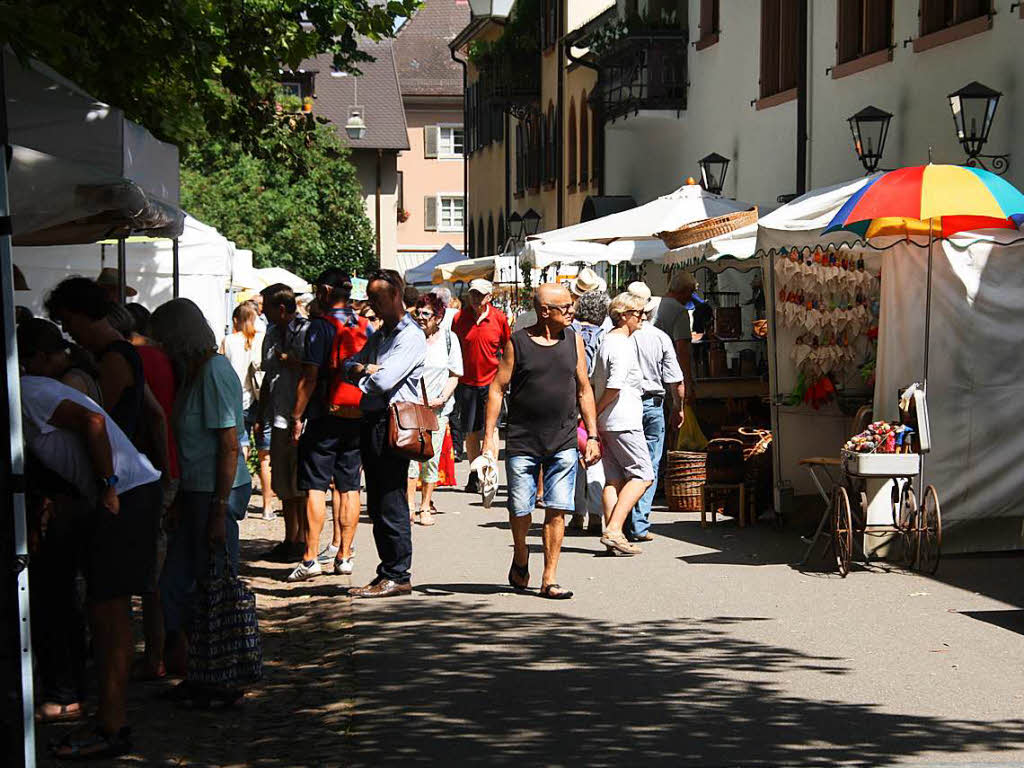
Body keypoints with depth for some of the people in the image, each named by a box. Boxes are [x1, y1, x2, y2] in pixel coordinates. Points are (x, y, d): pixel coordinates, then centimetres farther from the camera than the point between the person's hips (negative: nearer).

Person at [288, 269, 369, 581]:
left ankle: (311, 558, -7)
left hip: (325, 417, -5)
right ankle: (344, 556, 12)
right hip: (358, 418, 5)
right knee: (350, 488, 9)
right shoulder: (366, 327, 8)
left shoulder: (321, 326, -10)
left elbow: (309, 377, -13)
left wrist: (297, 417, -9)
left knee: (315, 487, -3)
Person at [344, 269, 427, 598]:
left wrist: (361, 380, 1)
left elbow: (383, 380, -19)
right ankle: (388, 572, 17)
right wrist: (363, 369, -6)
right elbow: (350, 365, 16)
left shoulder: (411, 337, -9)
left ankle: (397, 577, -3)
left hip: (393, 424, -9)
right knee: (377, 505, 11)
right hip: (372, 422, 9)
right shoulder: (380, 335, 21)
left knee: (391, 505, -7)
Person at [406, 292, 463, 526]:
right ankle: (409, 506, -6)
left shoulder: (449, 339, 6)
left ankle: (425, 507, 15)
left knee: (431, 458, 3)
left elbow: (454, 375, 7)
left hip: (437, 408, 1)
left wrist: (442, 399, -8)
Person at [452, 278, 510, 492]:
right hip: (467, 382, 2)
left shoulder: (499, 318, -3)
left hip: (491, 381, -2)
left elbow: (508, 347, 9)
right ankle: (474, 473, 19)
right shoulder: (459, 318, -1)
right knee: (470, 432, 8)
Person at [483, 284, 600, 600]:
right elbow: (497, 389, 0)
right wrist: (489, 438, -6)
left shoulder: (573, 340, 8)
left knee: (557, 510, -4)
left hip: (563, 443, 2)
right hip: (522, 442, -2)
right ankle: (520, 559, 32)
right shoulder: (517, 343, -2)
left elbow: (584, 390, 13)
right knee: (520, 510, 4)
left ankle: (549, 579, 4)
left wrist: (592, 436, 8)